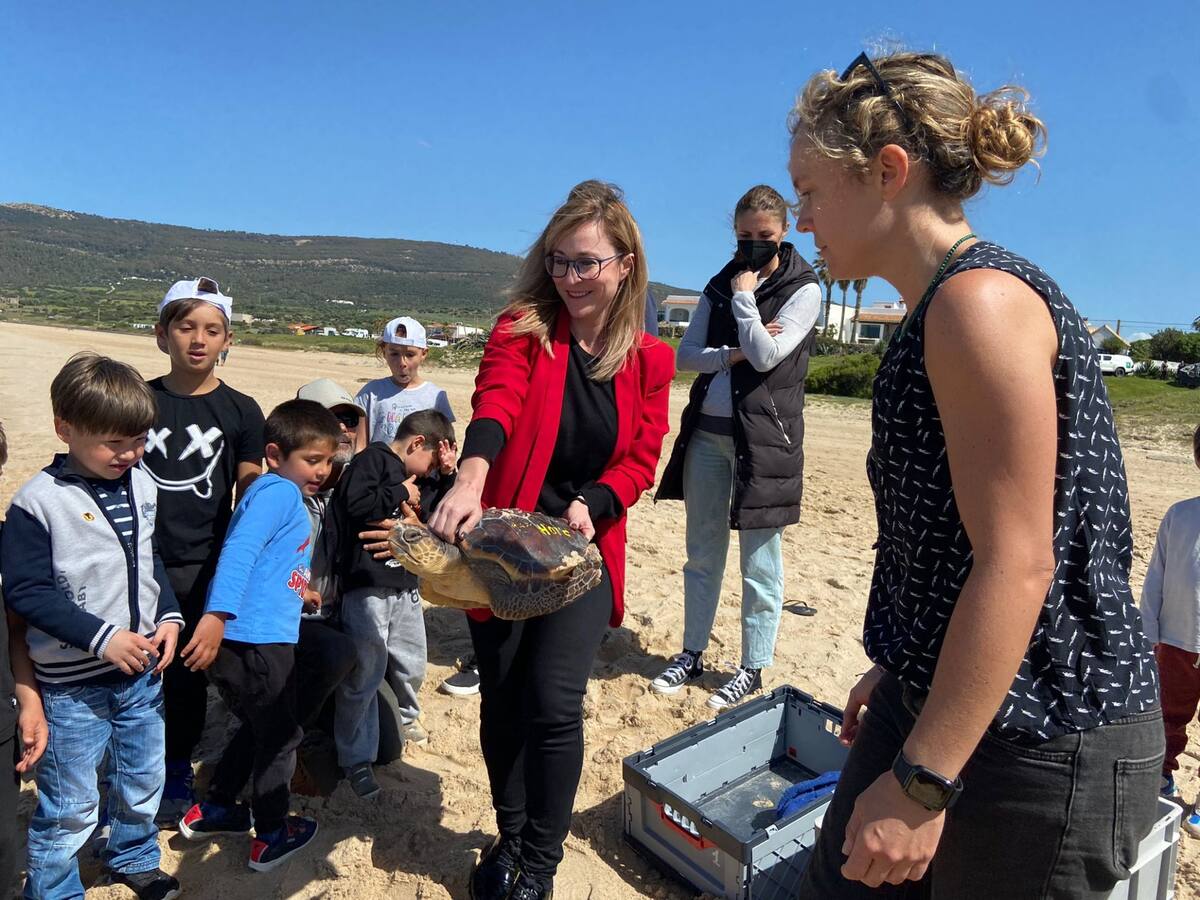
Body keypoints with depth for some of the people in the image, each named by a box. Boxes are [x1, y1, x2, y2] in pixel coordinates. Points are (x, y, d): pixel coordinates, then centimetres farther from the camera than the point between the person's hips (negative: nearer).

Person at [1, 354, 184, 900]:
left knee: (143, 781, 22)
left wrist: (169, 616, -3)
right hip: (73, 683, -5)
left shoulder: (141, 485, 0)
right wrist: (102, 638, -22)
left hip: (143, 670, 6)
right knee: (69, 805, 10)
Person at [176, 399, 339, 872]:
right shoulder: (279, 491, -15)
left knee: (257, 728, 27)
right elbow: (240, 549, -28)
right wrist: (217, 615, -36)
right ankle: (272, 837, 26)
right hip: (256, 641, -9)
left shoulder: (280, 492, 14)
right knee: (281, 736, 10)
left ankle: (212, 810, 42)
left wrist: (294, 591, 29)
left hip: (247, 641, 9)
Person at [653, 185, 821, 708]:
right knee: (702, 553, 12)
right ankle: (692, 654, 25)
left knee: (760, 562, 3)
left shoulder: (803, 290, -2)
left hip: (763, 438, -5)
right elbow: (685, 355, 4)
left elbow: (767, 356, -15)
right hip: (706, 434, 5)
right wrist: (733, 354, -11)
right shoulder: (720, 286, 13)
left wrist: (744, 297, -6)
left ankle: (753, 668, 17)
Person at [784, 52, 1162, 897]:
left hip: (1041, 741, -9)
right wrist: (898, 670, 19)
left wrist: (920, 782, -20)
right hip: (938, 699, 9)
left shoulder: (981, 298, -20)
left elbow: (1017, 566, -24)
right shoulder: (938, 313, 10)